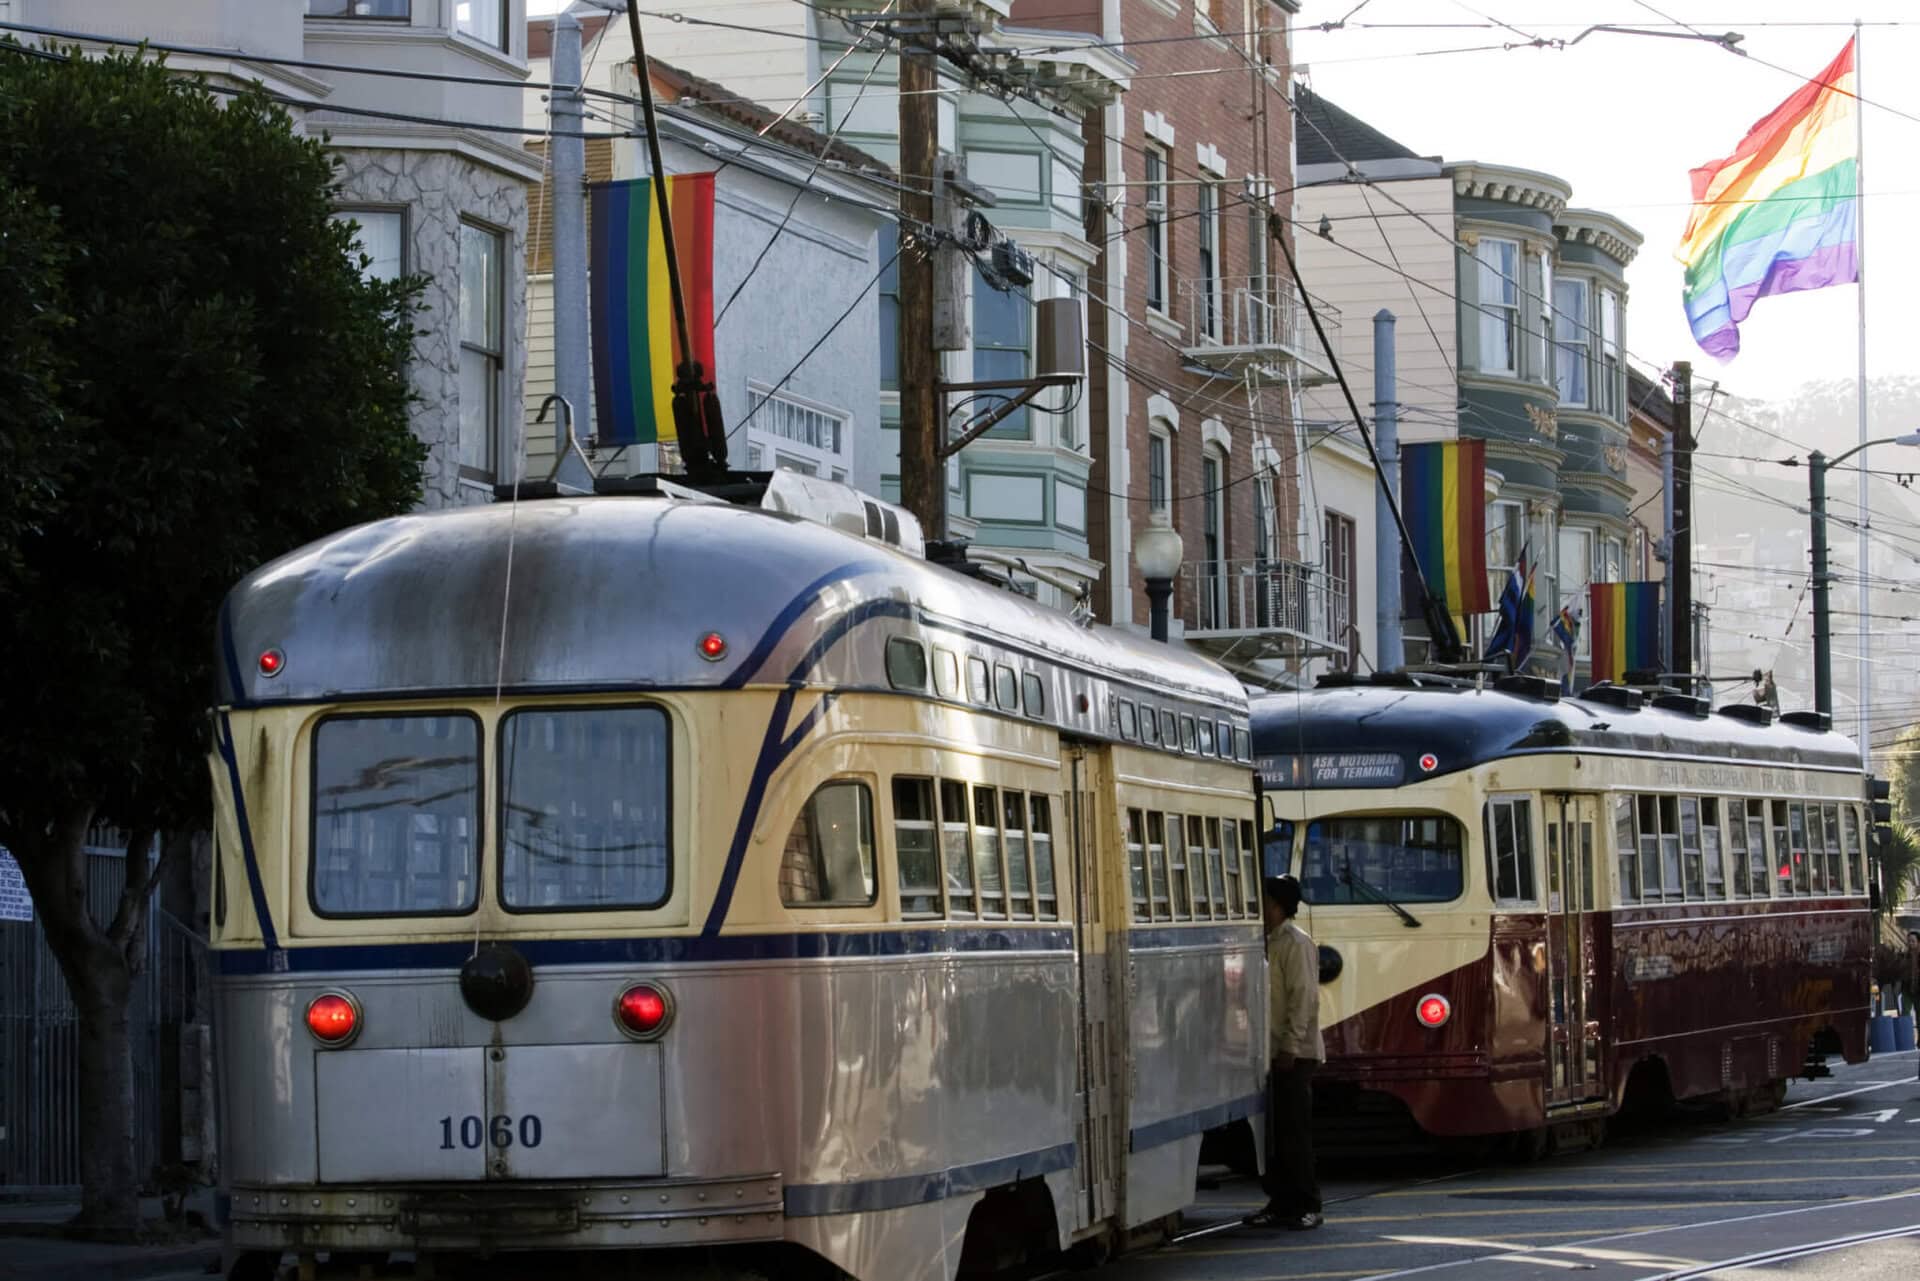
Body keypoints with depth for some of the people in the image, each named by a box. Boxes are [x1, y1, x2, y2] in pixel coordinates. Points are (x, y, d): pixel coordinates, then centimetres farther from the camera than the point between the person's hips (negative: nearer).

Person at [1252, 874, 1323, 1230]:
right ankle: (1280, 1203, 14)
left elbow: (1304, 998, -16)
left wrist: (1290, 1047, -19)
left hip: (1293, 1055, -8)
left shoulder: (1296, 943, -11)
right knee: (1273, 1132, 9)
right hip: (1271, 1053, 8)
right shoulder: (1269, 942, 15)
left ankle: (1306, 1206, -2)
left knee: (1294, 1132, -6)